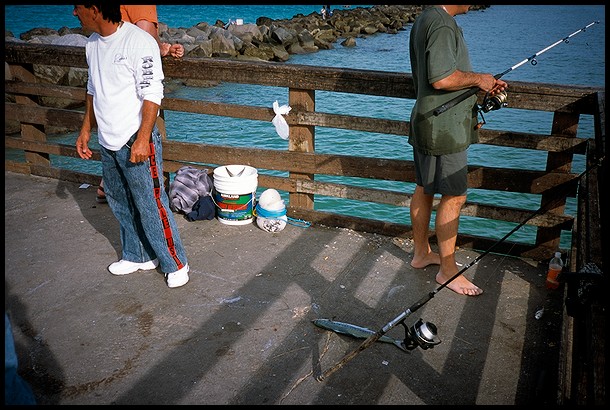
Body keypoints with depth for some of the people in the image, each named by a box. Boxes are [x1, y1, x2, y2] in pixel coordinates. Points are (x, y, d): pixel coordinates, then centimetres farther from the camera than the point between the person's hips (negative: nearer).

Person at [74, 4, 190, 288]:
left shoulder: (138, 41, -17)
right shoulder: (93, 43, 9)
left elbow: (152, 94, -18)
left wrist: (142, 139, -22)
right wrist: (86, 129, 19)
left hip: (136, 141, -8)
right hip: (107, 141, 8)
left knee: (151, 206, -3)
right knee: (120, 203, 17)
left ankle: (175, 264, 12)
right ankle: (138, 256, 34)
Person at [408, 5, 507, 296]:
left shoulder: (423, 21, 14)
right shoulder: (442, 24, -19)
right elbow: (442, 79, -28)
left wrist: (483, 85, 13)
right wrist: (477, 78, -11)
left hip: (425, 124, 11)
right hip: (444, 129, -11)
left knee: (424, 189, 17)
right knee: (454, 197, -2)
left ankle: (421, 253, 31)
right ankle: (447, 270, 9)